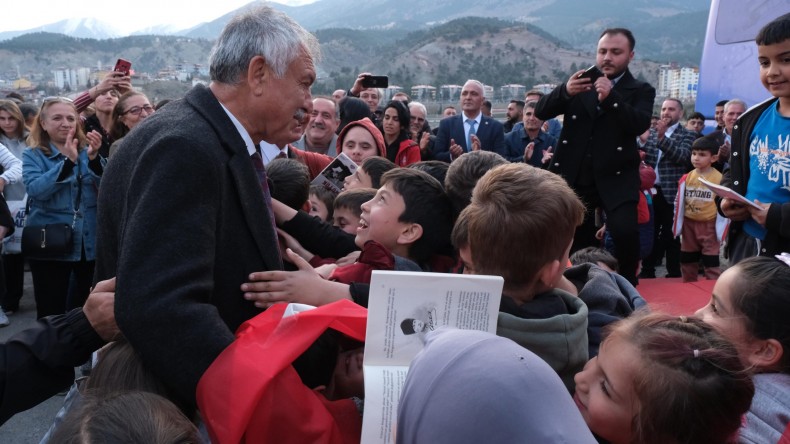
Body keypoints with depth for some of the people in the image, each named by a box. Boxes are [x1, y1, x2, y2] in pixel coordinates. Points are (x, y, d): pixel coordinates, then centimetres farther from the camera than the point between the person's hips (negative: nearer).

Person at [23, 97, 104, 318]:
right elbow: (35, 190, -18)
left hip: (90, 243, 3)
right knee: (51, 313, 4)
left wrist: (94, 157, -22)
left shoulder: (87, 151, 7)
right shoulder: (33, 155, 0)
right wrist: (68, 161, -28)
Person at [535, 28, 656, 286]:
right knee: (579, 241, 9)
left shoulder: (641, 91, 4)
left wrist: (610, 97, -30)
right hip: (574, 176, 3)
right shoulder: (579, 83, 9)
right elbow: (541, 112, -2)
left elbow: (640, 125, -16)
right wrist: (565, 91, -22)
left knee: (625, 232, -22)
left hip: (615, 178, -2)